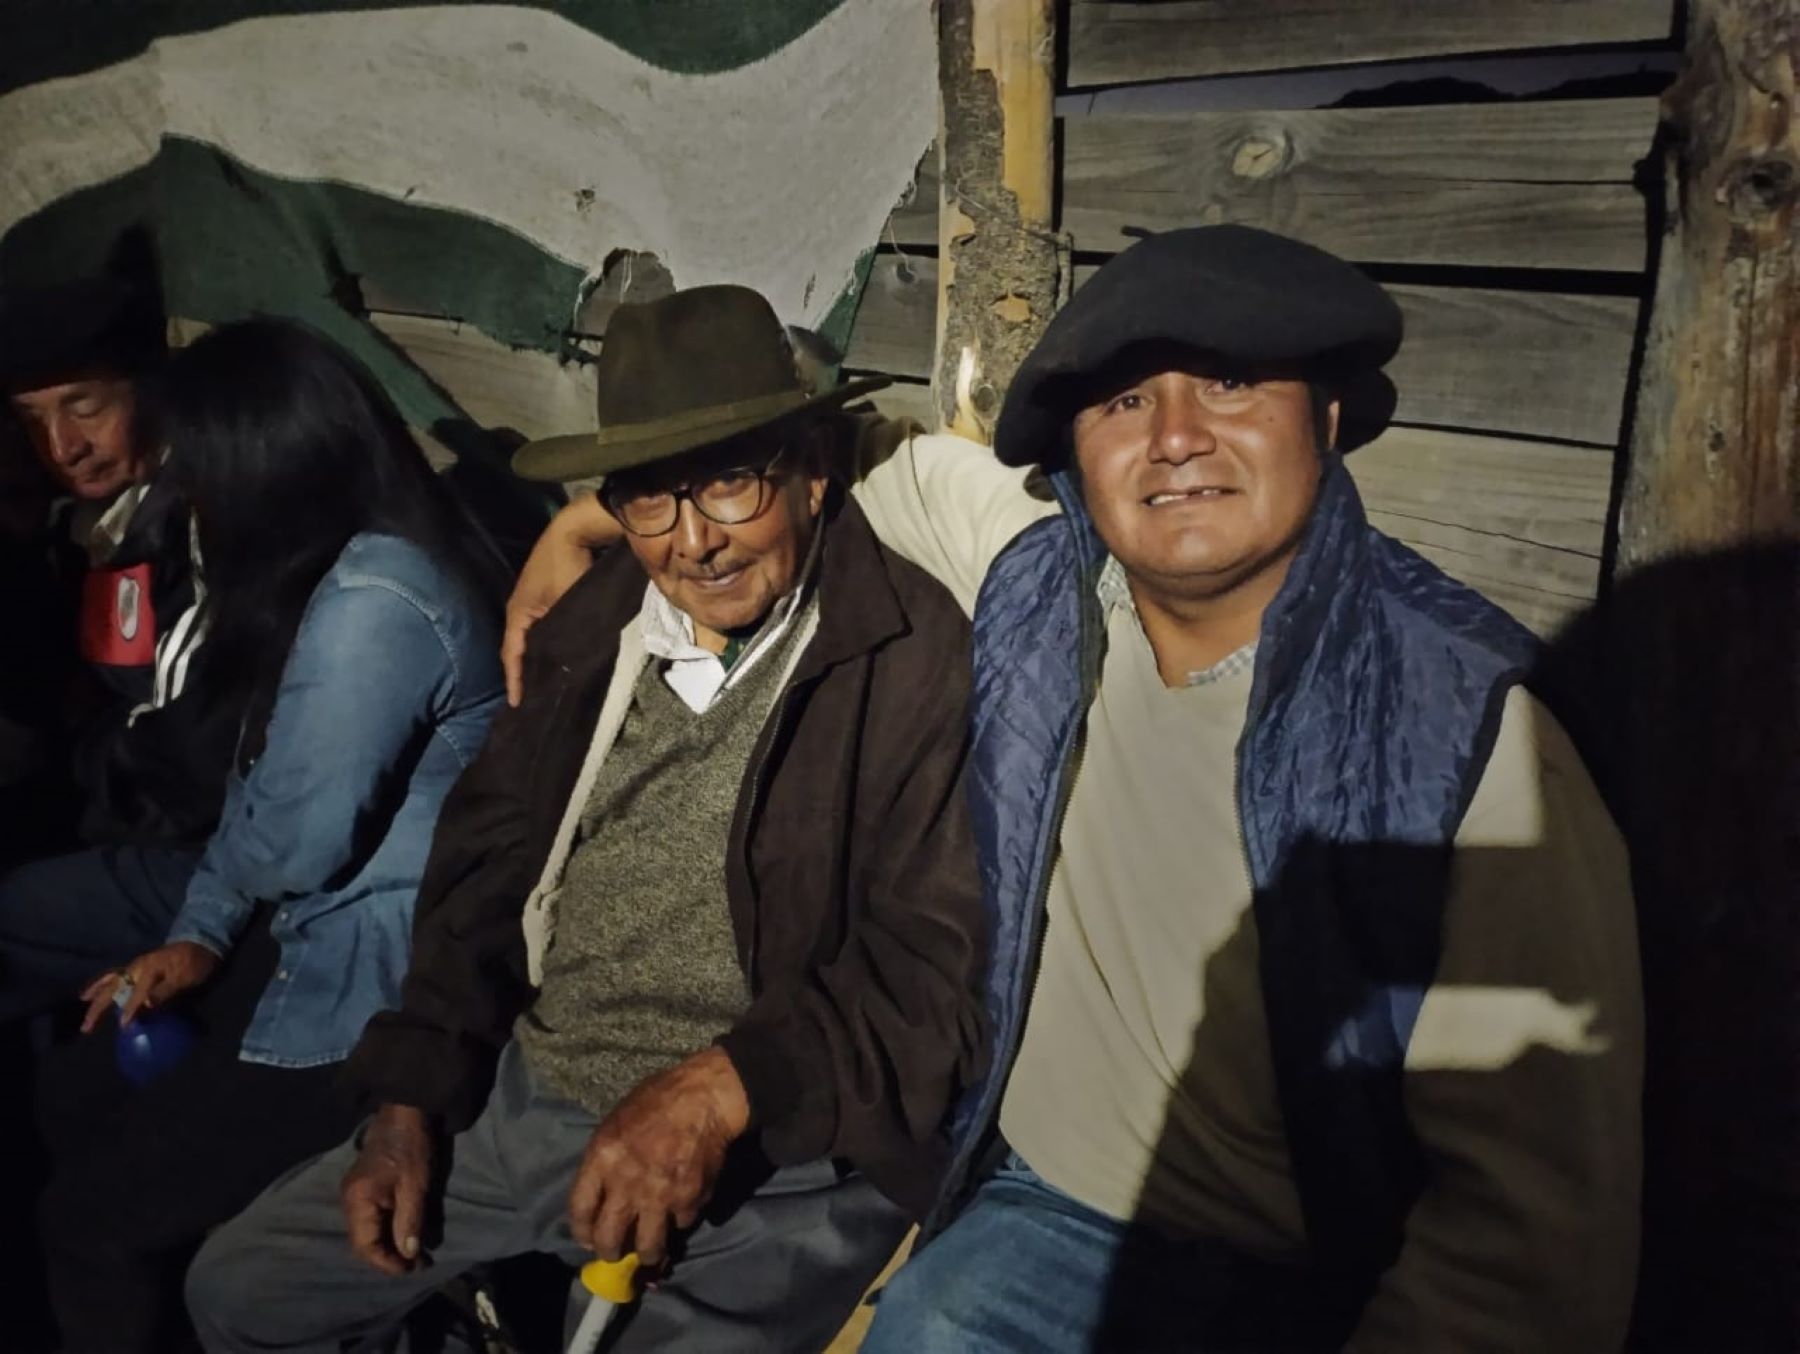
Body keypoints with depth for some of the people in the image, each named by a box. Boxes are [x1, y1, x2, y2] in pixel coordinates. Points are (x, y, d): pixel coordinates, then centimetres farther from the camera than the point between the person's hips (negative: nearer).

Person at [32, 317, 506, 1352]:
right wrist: (198, 938, 5)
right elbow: (262, 787, 12)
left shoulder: (374, 601, -26)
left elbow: (291, 843, -21)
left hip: (376, 999, -10)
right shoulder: (350, 569, 7)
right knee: (79, 1089, 20)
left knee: (95, 1215, 3)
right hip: (319, 947, 10)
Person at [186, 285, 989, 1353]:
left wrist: (719, 1091, -27)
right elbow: (488, 861, 10)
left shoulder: (915, 654, -16)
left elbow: (936, 964, -17)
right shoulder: (593, 626, 5)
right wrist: (412, 1100, 4)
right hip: (522, 1097, 6)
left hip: (781, 1152, -5)